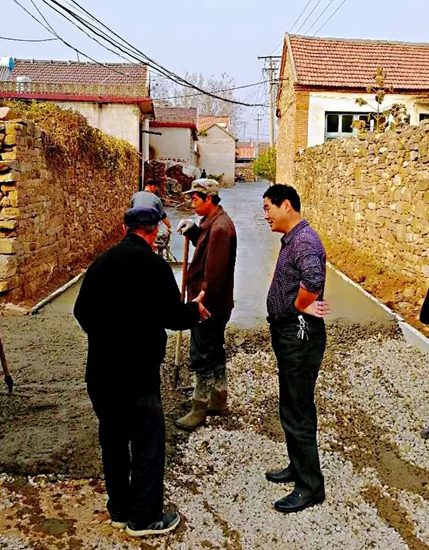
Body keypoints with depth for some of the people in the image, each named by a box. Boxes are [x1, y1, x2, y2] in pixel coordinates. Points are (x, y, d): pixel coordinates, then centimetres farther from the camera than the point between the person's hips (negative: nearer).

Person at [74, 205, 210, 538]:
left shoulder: (102, 261, 4)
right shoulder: (154, 265, -15)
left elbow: (82, 311, 11)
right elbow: (173, 316, -12)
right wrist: (196, 310, 8)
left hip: (99, 370, 7)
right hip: (136, 373, -7)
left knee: (113, 439, 19)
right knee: (148, 442, 9)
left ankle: (119, 510, 34)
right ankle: (144, 518, 21)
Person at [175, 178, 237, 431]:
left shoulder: (219, 227, -22)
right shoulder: (214, 221, 10)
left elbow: (214, 272, -25)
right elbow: (205, 247, 21)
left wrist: (200, 302, -20)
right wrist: (192, 230, 5)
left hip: (210, 306, -10)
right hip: (216, 304, 10)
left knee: (202, 357, 0)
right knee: (215, 352, 19)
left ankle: (199, 410, 12)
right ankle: (219, 401, 33)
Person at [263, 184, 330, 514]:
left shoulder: (304, 241, -20)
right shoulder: (291, 239, 13)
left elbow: (314, 279, -39)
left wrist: (300, 306, -22)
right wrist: (299, 305, 4)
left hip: (300, 334, -10)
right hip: (287, 332, 10)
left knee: (299, 413, 0)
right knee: (291, 408, 21)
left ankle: (311, 487, 15)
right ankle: (298, 467, 37)